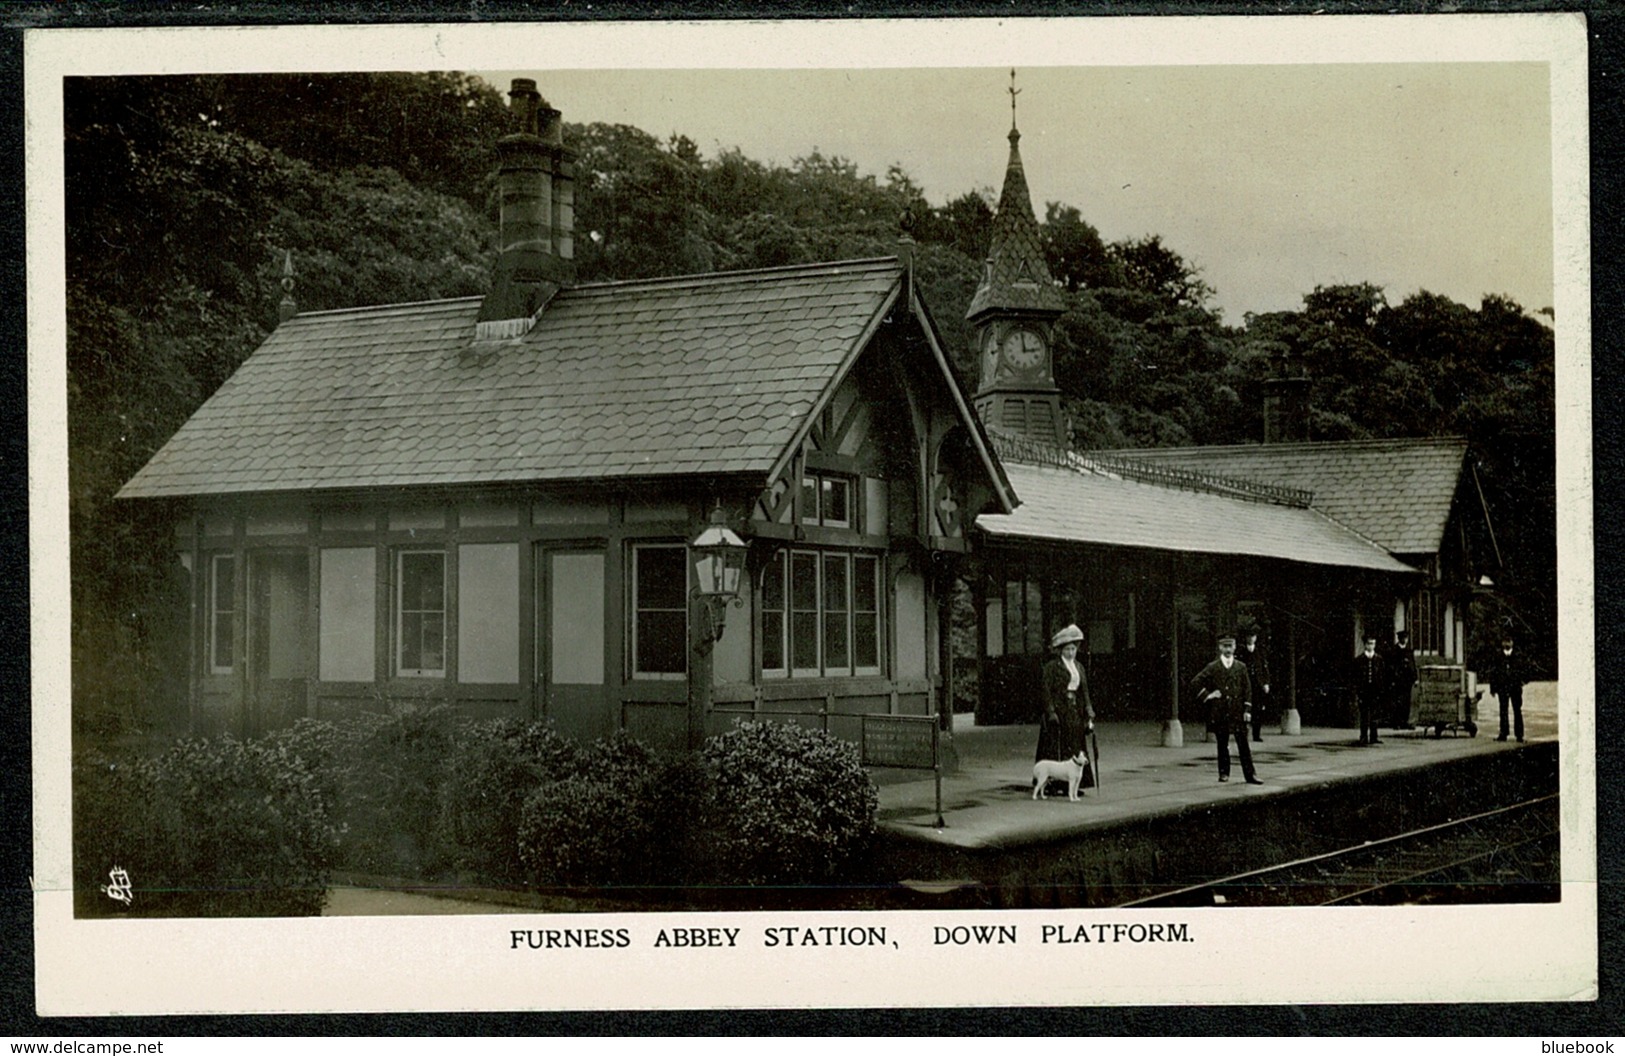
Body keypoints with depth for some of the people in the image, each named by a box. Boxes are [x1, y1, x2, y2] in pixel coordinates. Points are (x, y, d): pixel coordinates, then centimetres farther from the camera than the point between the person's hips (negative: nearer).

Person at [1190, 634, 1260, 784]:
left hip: (1237, 712, 0)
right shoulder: (1212, 668, 3)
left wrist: (1247, 710, 1)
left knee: (1243, 744, -2)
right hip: (1219, 713, 0)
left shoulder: (1241, 667, 7)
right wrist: (1207, 696, -3)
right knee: (1222, 745, 6)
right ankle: (1224, 773, 14)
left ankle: (1250, 774, -1)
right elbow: (1195, 683, 4)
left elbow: (1247, 689, 7)